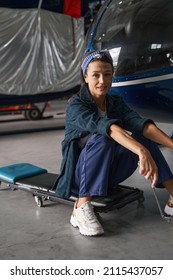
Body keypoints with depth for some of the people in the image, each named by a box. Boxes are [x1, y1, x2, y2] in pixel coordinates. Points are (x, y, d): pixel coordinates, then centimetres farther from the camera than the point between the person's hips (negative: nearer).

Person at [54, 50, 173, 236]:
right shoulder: (76, 105, -15)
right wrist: (141, 151, -50)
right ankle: (81, 209, -31)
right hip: (79, 175, -4)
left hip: (106, 176, 5)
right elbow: (106, 126, -35)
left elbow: (141, 124, -17)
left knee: (141, 136, -17)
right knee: (102, 139, -33)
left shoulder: (116, 102, 2)